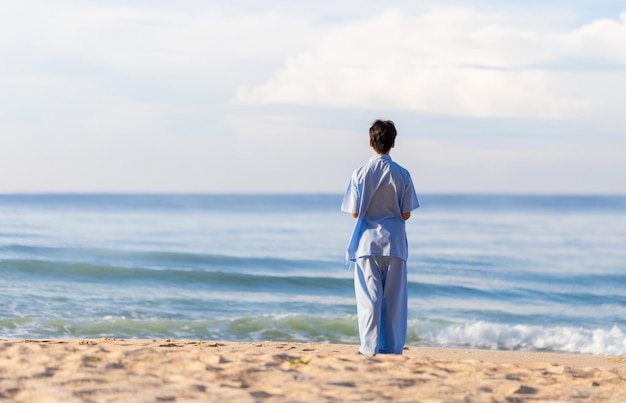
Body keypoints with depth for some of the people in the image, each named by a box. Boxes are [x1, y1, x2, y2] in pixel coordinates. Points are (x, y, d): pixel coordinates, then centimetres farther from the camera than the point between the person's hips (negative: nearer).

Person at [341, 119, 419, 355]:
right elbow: (406, 214, -2)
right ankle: (392, 347, 7)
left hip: (367, 243, 0)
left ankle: (370, 347, -1)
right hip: (394, 243, 1)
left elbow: (354, 212, -2)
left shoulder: (360, 174, -6)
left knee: (368, 297, 3)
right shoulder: (402, 175, -5)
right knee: (394, 298, 7)